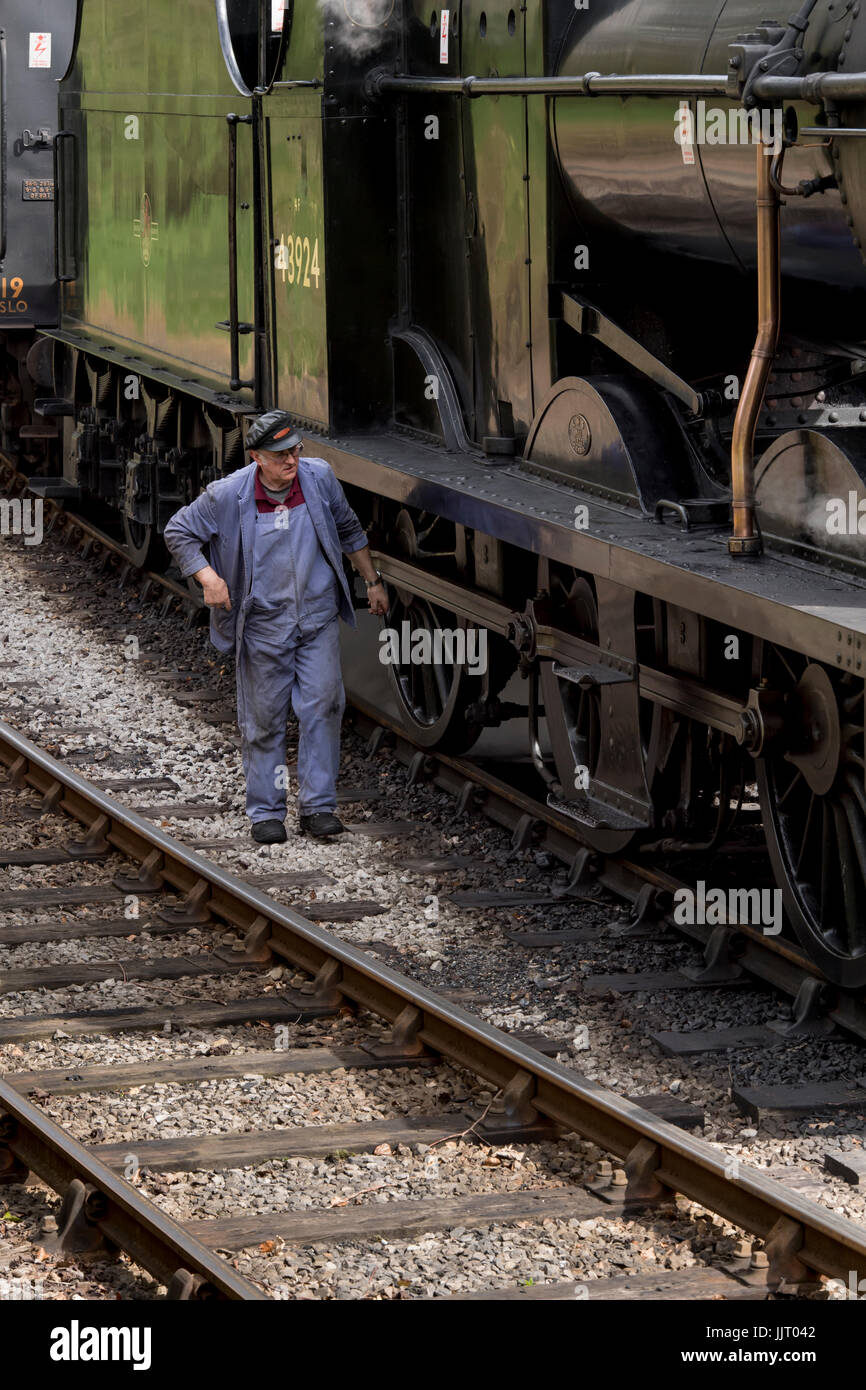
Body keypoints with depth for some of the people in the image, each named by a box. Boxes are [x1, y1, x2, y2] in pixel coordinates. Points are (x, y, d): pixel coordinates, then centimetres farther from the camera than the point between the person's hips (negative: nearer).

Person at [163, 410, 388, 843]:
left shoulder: (319, 478, -5)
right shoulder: (228, 496, -14)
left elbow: (348, 530, 12)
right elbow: (178, 531, -2)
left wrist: (372, 581, 18)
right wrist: (206, 576, -15)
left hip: (319, 617, 2)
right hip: (264, 624, -2)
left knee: (322, 706, -5)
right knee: (264, 718, 4)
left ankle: (317, 806, 2)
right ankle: (265, 812, 14)